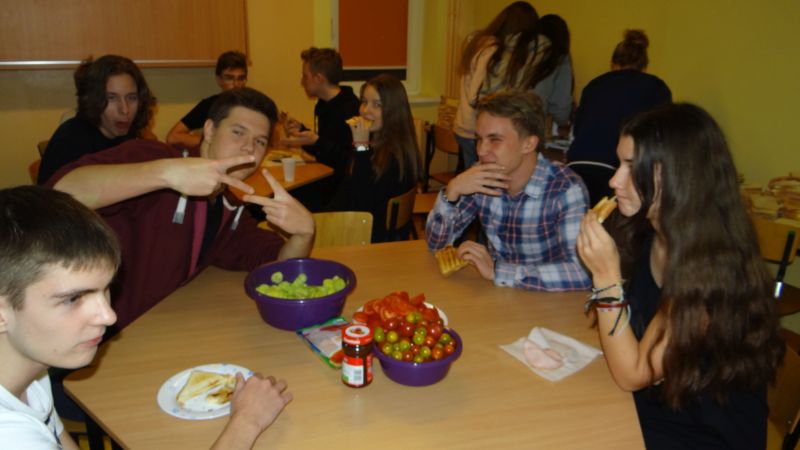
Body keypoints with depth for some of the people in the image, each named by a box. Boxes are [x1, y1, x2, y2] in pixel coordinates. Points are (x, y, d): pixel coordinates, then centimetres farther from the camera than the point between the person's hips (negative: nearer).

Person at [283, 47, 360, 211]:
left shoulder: (350, 109, -17)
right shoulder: (323, 105, 13)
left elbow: (349, 161, -21)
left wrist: (316, 142, -25)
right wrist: (301, 130, 13)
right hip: (325, 180, 8)